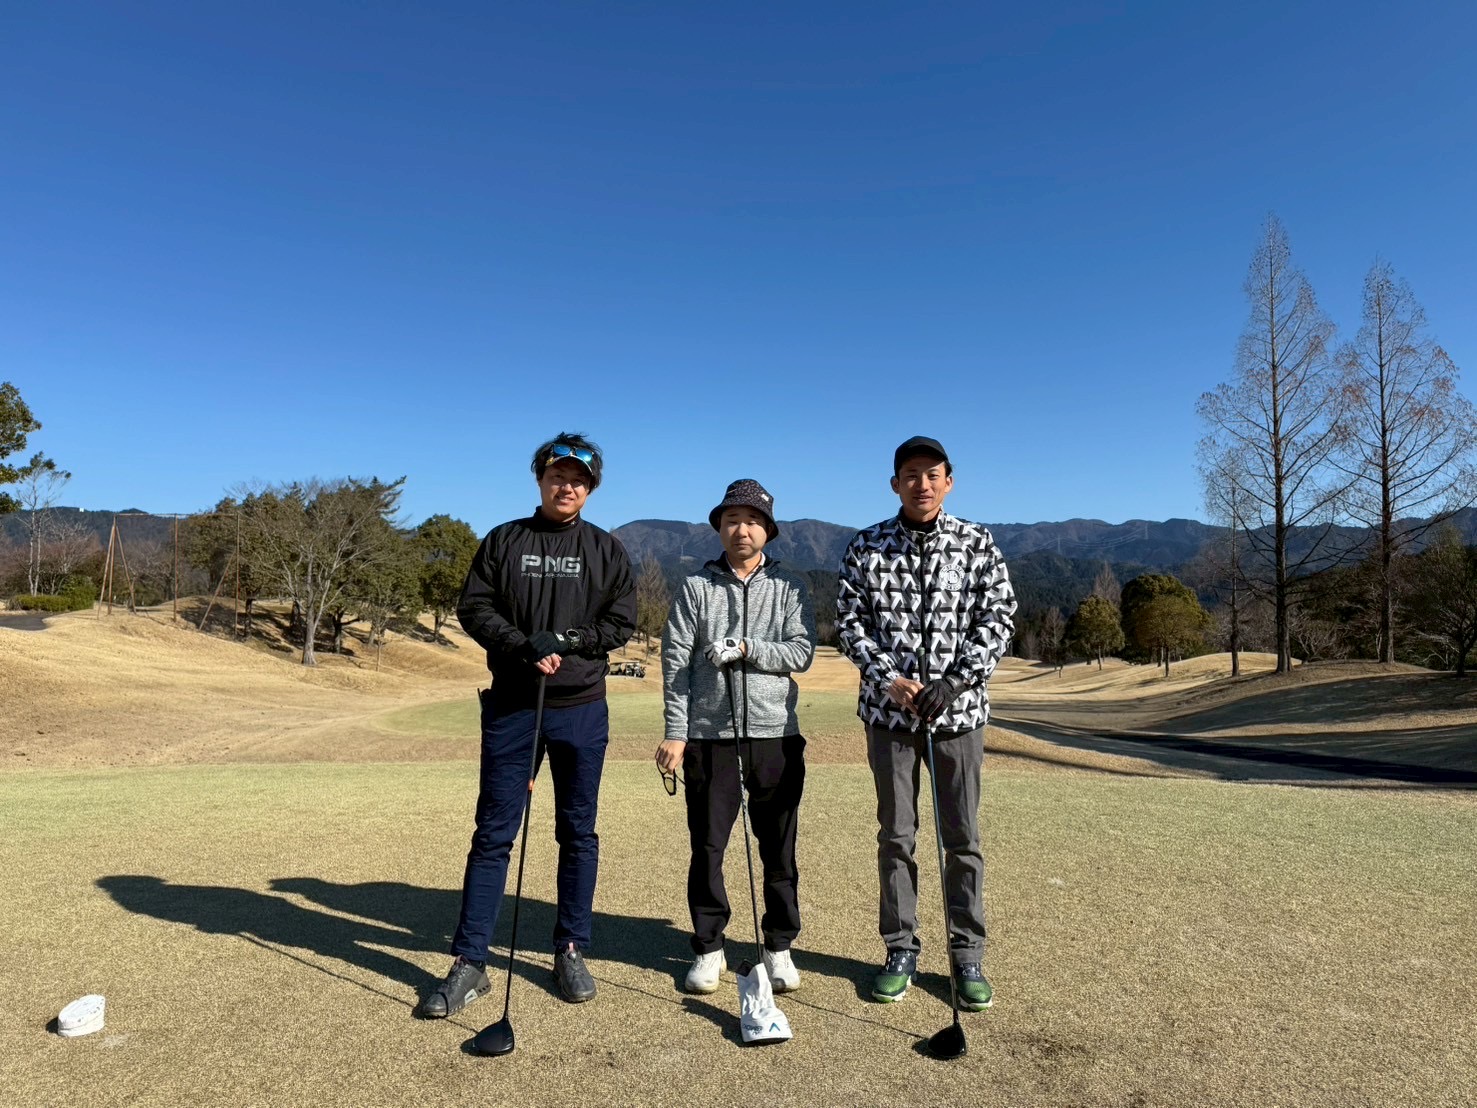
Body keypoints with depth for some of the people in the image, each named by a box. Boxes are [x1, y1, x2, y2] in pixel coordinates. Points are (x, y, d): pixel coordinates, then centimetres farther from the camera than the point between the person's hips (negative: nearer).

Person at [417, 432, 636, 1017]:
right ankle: (469, 962, 13)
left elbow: (620, 623, 0)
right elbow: (474, 608, 0)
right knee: (493, 833, 3)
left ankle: (571, 949, 24)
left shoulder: (606, 550, 7)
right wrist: (526, 646, -15)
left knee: (578, 832, 9)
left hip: (581, 710, 1)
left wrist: (564, 641, -14)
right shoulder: (503, 541, 7)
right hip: (511, 707, 0)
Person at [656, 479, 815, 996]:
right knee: (707, 847, 7)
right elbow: (675, 661, 0)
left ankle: (779, 946, 25)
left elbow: (802, 652, -3)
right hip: (709, 736, 0)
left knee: (778, 850, 9)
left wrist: (746, 649, -16)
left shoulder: (790, 586, 7)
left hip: (775, 734, 0)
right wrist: (676, 733, -6)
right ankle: (709, 948, 24)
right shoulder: (696, 586, 5)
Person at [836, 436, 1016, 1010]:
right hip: (889, 709, 1)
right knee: (895, 836, 8)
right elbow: (849, 621, 0)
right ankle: (901, 951, 23)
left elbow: (997, 619, -4)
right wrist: (887, 679, -13)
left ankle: (967, 955, 22)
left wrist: (953, 682, -15)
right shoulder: (866, 546, 1)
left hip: (958, 707, 0)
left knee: (963, 837, 7)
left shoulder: (978, 544, 0)